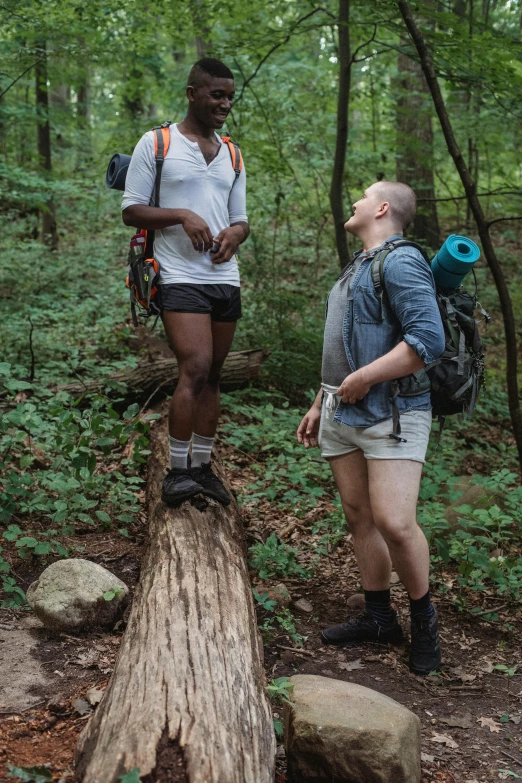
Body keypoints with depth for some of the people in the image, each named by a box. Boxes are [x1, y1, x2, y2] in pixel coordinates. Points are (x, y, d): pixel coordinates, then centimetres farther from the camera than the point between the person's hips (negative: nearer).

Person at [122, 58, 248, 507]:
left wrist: (235, 233, -5)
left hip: (226, 279, 6)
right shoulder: (156, 144, 0)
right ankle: (176, 473, -8)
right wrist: (181, 215, -18)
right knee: (196, 370, -17)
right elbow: (131, 210, -2)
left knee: (213, 376, 7)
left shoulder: (232, 155, 17)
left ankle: (202, 467, 15)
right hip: (181, 279, -6)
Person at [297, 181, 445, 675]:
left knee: (394, 522, -15)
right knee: (359, 517, 10)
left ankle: (423, 617, 7)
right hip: (343, 416, 9)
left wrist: (364, 379, -19)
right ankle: (378, 617, 20)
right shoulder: (355, 268, 20)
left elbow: (429, 339, -23)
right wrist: (319, 406, 24)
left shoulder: (400, 264, -11)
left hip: (390, 415, -9)